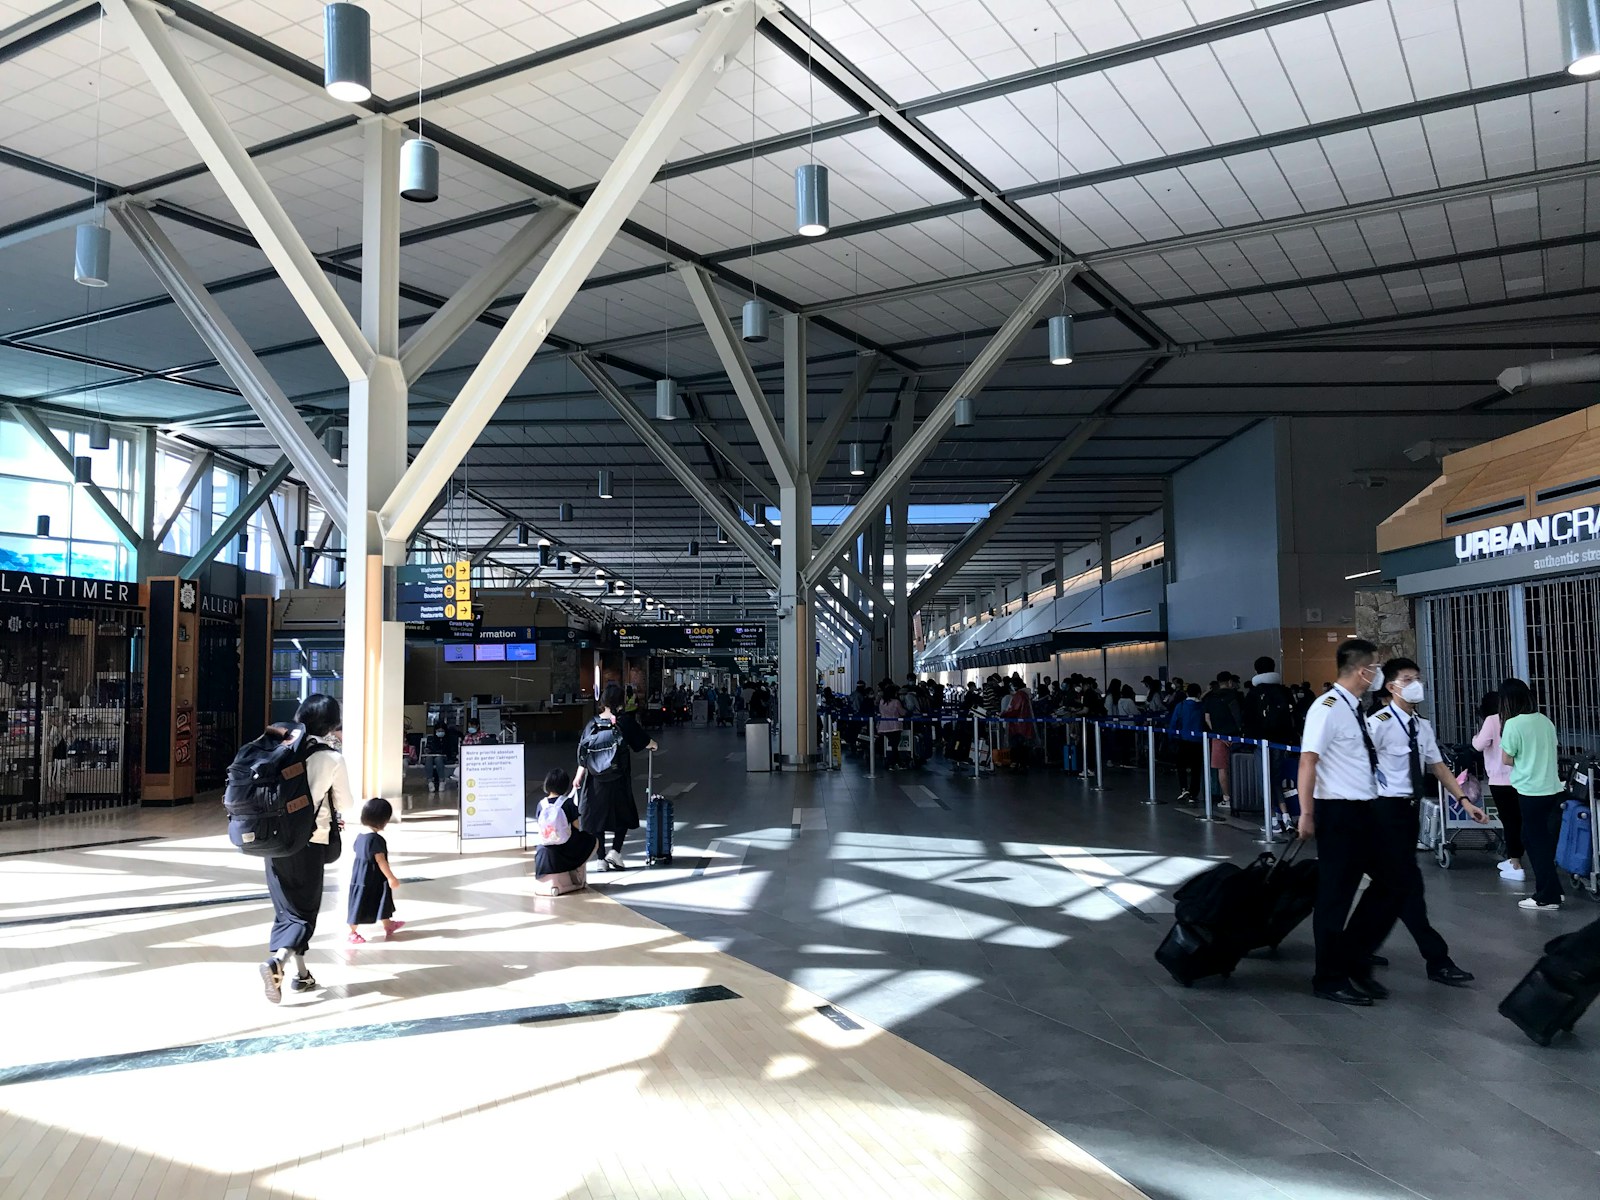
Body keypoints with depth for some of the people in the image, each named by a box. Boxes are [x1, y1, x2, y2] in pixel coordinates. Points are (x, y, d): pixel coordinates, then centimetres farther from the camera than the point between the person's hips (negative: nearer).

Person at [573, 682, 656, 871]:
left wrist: (578, 776, 2)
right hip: (618, 780, -2)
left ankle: (601, 859, 14)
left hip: (596, 781, 2)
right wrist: (653, 745, 22)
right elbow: (645, 742, 0)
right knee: (624, 816, 14)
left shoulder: (592, 724, -1)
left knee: (597, 816, 11)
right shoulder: (625, 722, -8)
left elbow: (583, 753, -3)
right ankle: (615, 850, -4)